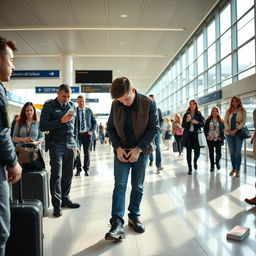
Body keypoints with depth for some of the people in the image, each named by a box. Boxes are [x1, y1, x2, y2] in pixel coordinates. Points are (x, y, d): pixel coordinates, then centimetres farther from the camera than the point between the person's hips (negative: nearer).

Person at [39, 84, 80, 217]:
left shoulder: (72, 106, 14)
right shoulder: (49, 106, -1)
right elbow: (42, 126, -8)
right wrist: (61, 121, -17)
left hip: (71, 145, 5)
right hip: (56, 145, -5)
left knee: (68, 174, 10)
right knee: (56, 175, -6)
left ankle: (65, 198, 23)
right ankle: (57, 204, 0)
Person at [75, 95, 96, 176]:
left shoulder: (89, 111, 7)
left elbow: (94, 122, 11)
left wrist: (92, 131, -2)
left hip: (87, 134, 2)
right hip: (77, 134, -1)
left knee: (87, 153, 7)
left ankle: (86, 169, 20)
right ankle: (78, 169, 15)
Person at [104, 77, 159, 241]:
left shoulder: (149, 103, -12)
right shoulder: (115, 104, -4)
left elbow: (154, 128, -10)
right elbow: (111, 128, 4)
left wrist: (138, 149, -17)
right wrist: (117, 148, -10)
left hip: (141, 151, -1)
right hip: (121, 151, 1)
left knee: (138, 186, 10)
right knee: (120, 185, -5)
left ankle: (134, 216, 27)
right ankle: (117, 222, -2)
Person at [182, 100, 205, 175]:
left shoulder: (199, 114, 6)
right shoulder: (186, 114, 8)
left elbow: (203, 124, 3)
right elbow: (183, 125, 6)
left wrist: (196, 122, -15)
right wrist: (187, 121, -13)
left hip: (196, 135, 0)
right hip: (188, 135, 1)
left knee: (197, 152, -1)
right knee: (189, 152, -1)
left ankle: (195, 161, 34)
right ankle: (190, 169, 8)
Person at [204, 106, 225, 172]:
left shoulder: (221, 121, 3)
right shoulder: (208, 120, 7)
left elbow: (224, 129, 4)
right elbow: (205, 129, 9)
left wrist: (222, 137, -5)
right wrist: (206, 135, -2)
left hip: (218, 139, -1)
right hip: (210, 139, 1)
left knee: (218, 153, -3)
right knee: (211, 153, 5)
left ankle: (217, 162, 27)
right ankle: (212, 166, 15)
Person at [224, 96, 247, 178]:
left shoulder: (242, 111, 4)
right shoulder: (228, 111, 11)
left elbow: (243, 122, -4)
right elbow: (225, 121, 6)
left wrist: (236, 130, -14)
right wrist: (228, 130, -9)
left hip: (238, 133, -3)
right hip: (229, 134, 3)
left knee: (238, 152, -4)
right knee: (232, 152, 7)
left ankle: (238, 170, 4)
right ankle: (233, 168, 18)